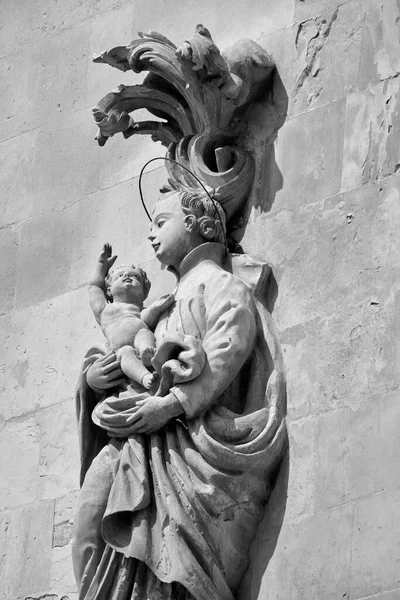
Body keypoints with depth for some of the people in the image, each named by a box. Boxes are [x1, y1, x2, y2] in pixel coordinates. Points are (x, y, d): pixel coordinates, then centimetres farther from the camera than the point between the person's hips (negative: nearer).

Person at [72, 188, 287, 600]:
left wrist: (171, 403, -20)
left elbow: (227, 350, -10)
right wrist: (92, 376, 9)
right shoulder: (164, 304, 32)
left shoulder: (219, 283, 8)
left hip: (196, 430, -7)